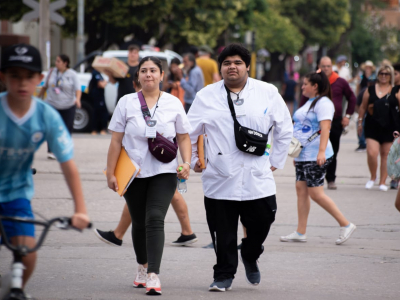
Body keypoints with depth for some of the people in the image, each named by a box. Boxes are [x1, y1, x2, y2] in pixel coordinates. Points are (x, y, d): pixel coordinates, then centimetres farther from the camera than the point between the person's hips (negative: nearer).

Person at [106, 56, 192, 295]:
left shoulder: (173, 103, 4)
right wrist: (111, 173, 0)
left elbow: (184, 137, 10)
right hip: (133, 173, 2)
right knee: (139, 222, 11)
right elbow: (116, 140, 3)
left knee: (155, 220, -16)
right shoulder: (127, 103, 2)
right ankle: (143, 266, 34)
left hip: (164, 172, -2)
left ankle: (153, 275, -22)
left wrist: (186, 162, -6)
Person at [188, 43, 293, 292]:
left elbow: (285, 129, 13)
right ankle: (224, 275, 16)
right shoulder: (206, 96, 4)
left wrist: (276, 161, 11)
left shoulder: (268, 93, 5)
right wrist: (192, 160, 8)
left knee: (260, 224, 3)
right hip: (220, 180, 0)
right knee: (223, 233, 0)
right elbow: (188, 132, 14)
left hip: (258, 178, 1)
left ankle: (250, 257, 34)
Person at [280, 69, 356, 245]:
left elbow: (325, 128, -23)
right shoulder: (310, 102, 18)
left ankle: (345, 225, -2)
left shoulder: (323, 103, -12)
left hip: (315, 157, -10)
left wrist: (321, 151, -32)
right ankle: (300, 232, 9)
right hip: (303, 156, 10)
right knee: (301, 189, 7)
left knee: (316, 193, -10)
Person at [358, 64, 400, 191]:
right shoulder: (370, 90, 6)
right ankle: (373, 177, 12)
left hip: (389, 127, 0)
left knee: (386, 154, 5)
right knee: (372, 153, -11)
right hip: (372, 127, 0)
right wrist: (360, 122, 11)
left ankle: (383, 181, 15)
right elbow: (363, 107, 13)